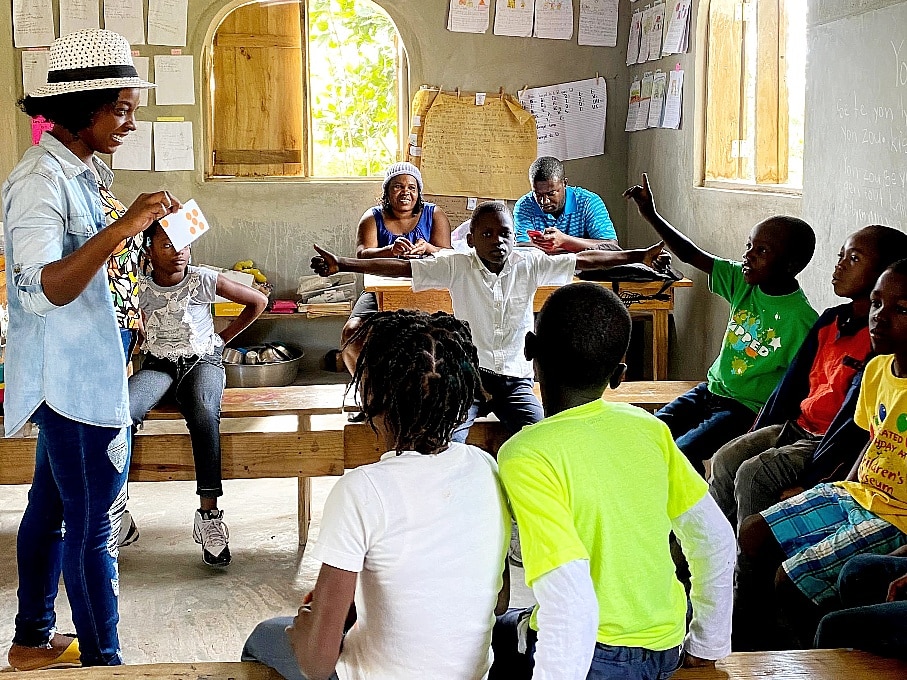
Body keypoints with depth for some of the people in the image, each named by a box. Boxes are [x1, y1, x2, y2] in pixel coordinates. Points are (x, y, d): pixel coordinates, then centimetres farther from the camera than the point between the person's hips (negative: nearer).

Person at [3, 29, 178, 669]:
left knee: (52, 504, 19)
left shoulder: (72, 170, 11)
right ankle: (103, 661, 8)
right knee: (93, 525, -2)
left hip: (80, 370, 10)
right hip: (74, 377, -10)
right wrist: (121, 228, -38)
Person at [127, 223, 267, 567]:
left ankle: (209, 512, -34)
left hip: (202, 361, -1)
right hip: (157, 366, 1)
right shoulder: (138, 288, 0)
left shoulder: (205, 280, -3)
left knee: (203, 415, -37)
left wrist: (223, 337, 8)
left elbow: (258, 301, 7)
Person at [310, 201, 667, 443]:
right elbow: (401, 267, -9)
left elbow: (584, 260, 2)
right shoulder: (457, 266, -3)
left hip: (515, 379, 1)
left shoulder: (529, 264, 1)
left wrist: (639, 255, -3)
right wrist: (342, 265, -19)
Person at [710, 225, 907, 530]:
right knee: (725, 459, -6)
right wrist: (755, 438, 12)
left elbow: (855, 419, -22)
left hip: (831, 443, -8)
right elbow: (792, 383, 15)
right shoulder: (831, 320, 9)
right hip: (796, 426, 8)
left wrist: (807, 483, -24)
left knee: (752, 475, -22)